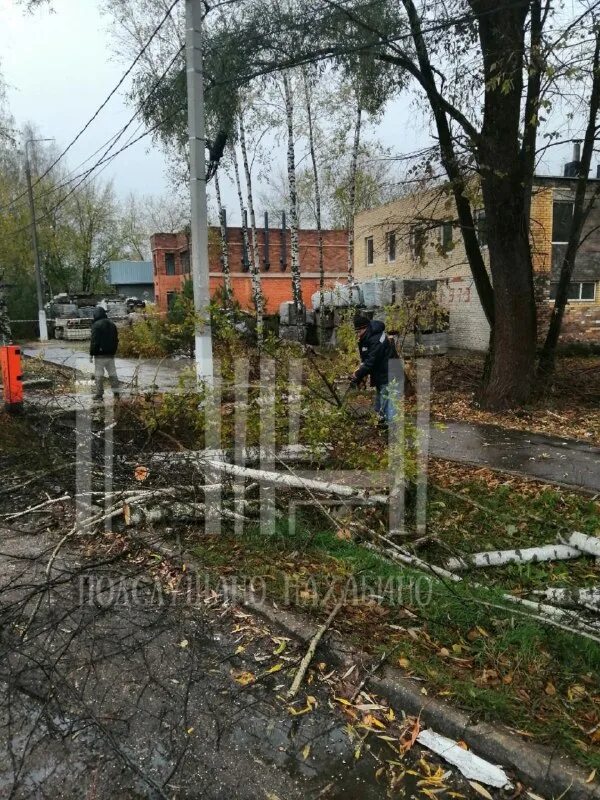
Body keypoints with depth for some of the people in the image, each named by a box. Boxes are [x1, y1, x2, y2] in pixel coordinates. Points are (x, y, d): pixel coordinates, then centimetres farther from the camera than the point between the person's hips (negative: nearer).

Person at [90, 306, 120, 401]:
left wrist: (91, 354, -9)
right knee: (112, 373, 12)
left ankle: (99, 394, 2)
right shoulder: (112, 324, 11)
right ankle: (116, 392, 12)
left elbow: (94, 341, -15)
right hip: (110, 354, 7)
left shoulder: (96, 325, -12)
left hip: (100, 354, -7)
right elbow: (116, 339, 15)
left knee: (99, 374, 0)